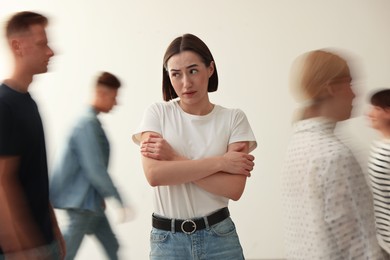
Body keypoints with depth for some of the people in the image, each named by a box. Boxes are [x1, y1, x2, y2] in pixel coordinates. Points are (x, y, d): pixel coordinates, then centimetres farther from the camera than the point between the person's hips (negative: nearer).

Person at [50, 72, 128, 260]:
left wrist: (103, 196, 21)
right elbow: (95, 170, -23)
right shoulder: (88, 124, -20)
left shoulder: (90, 120, 11)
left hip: (89, 200, 10)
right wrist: (118, 199, -16)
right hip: (82, 202, -10)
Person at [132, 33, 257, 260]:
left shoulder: (233, 118, -4)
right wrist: (220, 162, -15)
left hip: (219, 235, 0)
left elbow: (234, 188, -13)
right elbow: (154, 174, -17)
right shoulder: (158, 113, -3)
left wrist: (174, 159, -16)